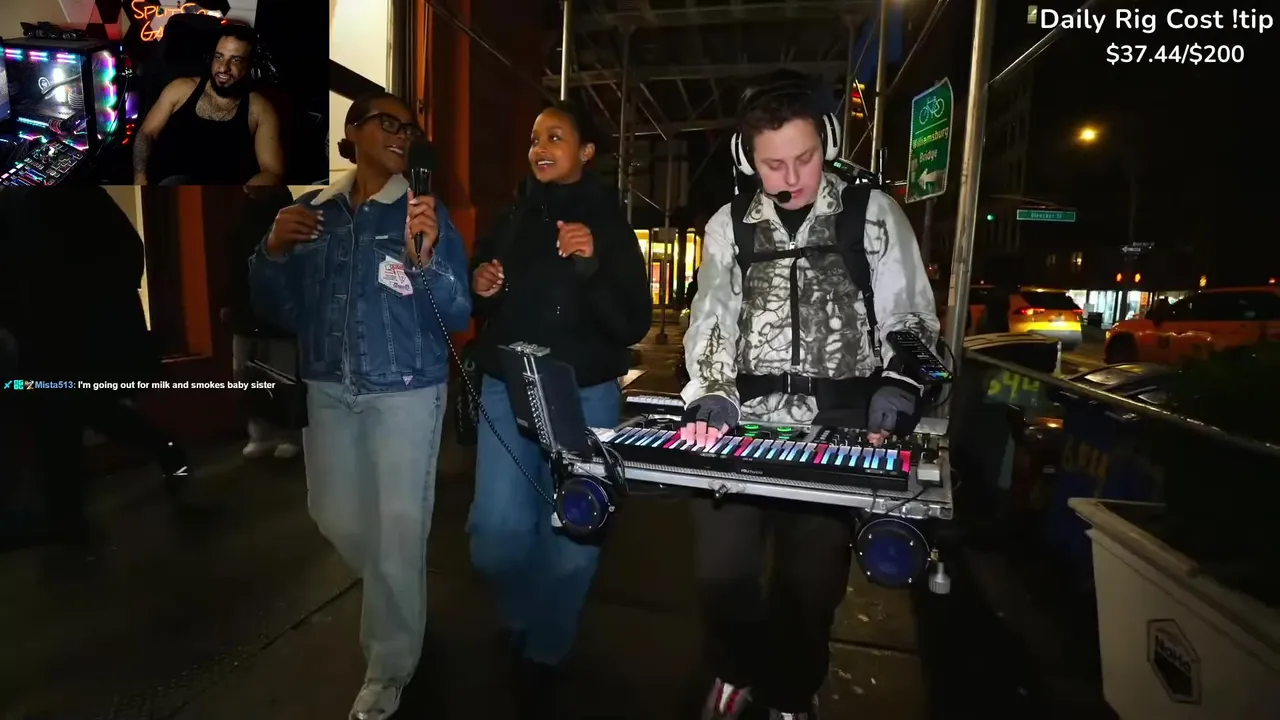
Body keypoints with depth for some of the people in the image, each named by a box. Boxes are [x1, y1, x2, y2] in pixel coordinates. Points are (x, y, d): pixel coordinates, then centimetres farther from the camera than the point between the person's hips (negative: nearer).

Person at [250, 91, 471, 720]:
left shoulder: (424, 212, -7)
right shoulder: (311, 211, 5)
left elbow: (458, 317, -12)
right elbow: (279, 312, 8)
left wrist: (425, 256, -28)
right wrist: (274, 252, -9)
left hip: (407, 391, -5)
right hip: (329, 390, 5)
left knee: (397, 529, 1)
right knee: (335, 516, 19)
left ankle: (388, 669, 24)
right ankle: (393, 597, 49)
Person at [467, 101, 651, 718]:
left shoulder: (609, 224, -2)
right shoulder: (510, 220, 8)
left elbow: (634, 325, -11)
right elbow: (480, 311, 17)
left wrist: (591, 264, -24)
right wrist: (478, 287, -5)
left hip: (583, 397, -2)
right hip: (506, 391, 3)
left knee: (567, 535, 5)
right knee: (497, 536, -1)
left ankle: (542, 655, 30)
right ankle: (525, 621, 33)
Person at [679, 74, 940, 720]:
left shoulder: (873, 214, 5)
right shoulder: (729, 226, 9)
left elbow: (911, 319, 9)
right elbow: (710, 324, 9)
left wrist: (897, 382, -8)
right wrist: (709, 398, -6)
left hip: (836, 428, -1)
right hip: (742, 421, 2)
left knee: (812, 581, 5)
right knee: (721, 573, 0)